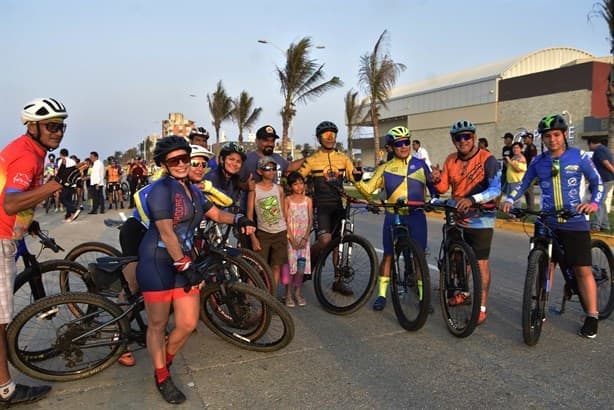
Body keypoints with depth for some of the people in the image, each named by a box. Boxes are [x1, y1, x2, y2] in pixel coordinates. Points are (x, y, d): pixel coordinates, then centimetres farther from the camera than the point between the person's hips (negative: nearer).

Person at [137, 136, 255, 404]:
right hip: (157, 262, -7)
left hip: (183, 261, 7)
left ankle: (164, 361, 33)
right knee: (158, 325, 5)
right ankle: (162, 378, 23)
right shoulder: (161, 189, -12)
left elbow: (215, 214, 20)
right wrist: (186, 267, -20)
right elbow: (166, 232, -18)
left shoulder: (192, 190, 13)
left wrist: (238, 219, -1)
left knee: (188, 324, 6)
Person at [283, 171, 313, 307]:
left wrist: (305, 238, -7)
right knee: (290, 264, -2)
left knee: (302, 265, 4)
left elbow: (310, 220, 3)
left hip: (303, 238, 3)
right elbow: (286, 221, -6)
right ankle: (288, 294, 9)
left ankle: (298, 293, 19)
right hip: (290, 237, -3)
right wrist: (292, 239, -13)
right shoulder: (287, 200, -2)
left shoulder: (308, 200, 6)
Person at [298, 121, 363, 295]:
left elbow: (354, 178, 6)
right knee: (325, 239, -23)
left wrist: (358, 174, -14)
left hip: (338, 206, 4)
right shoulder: (312, 160, 0)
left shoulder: (343, 158, 10)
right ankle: (308, 260, 7)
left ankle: (338, 281, 18)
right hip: (320, 206, -4)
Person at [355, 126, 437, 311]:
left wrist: (435, 197, -5)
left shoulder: (420, 164, 7)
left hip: (416, 216, 0)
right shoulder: (385, 168, 6)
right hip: (393, 217, 0)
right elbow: (368, 189, 3)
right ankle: (382, 294, 16)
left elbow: (432, 186, 13)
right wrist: (358, 180, -14)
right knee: (388, 255, 4)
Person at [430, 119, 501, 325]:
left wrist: (472, 199, -39)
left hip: (480, 219, -6)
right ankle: (462, 293, 39)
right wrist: (436, 180, -21)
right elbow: (443, 188, 2)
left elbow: (495, 189, -23)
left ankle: (482, 307, 7)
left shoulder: (487, 159, -13)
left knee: (480, 262, -2)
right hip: (458, 217, 6)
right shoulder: (451, 160, 4)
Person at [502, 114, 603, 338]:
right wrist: (509, 200, -8)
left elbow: (597, 182, 1)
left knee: (583, 270, 1)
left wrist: (594, 203, -18)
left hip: (575, 223, -2)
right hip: (547, 223, 2)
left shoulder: (579, 156, -2)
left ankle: (592, 317, 13)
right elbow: (523, 183, 10)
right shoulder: (538, 162, 4)